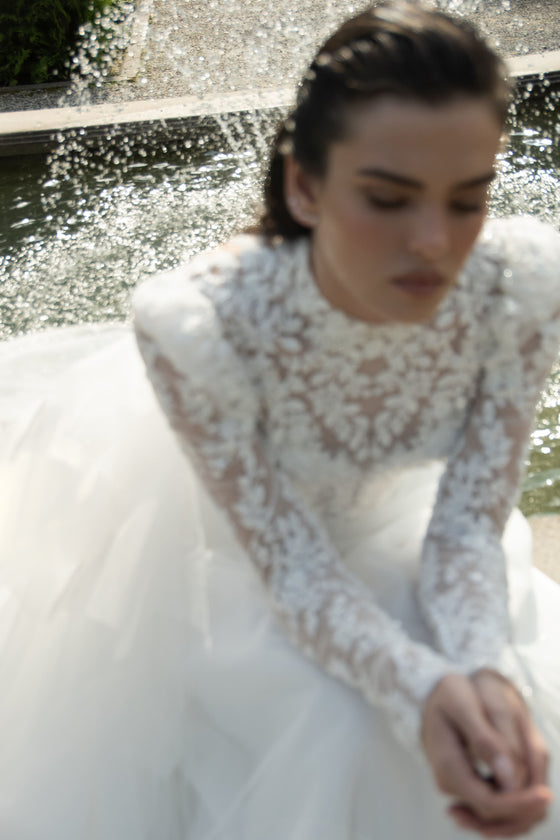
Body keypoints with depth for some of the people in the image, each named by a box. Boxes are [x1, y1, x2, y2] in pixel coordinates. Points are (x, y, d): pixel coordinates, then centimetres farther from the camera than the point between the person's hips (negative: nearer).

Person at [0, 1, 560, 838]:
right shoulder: (200, 323, -37)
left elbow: (469, 524, -21)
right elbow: (292, 567, -29)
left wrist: (485, 667, -42)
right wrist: (419, 691, -48)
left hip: (392, 537, 3)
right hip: (236, 571, -3)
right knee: (344, 743, -25)